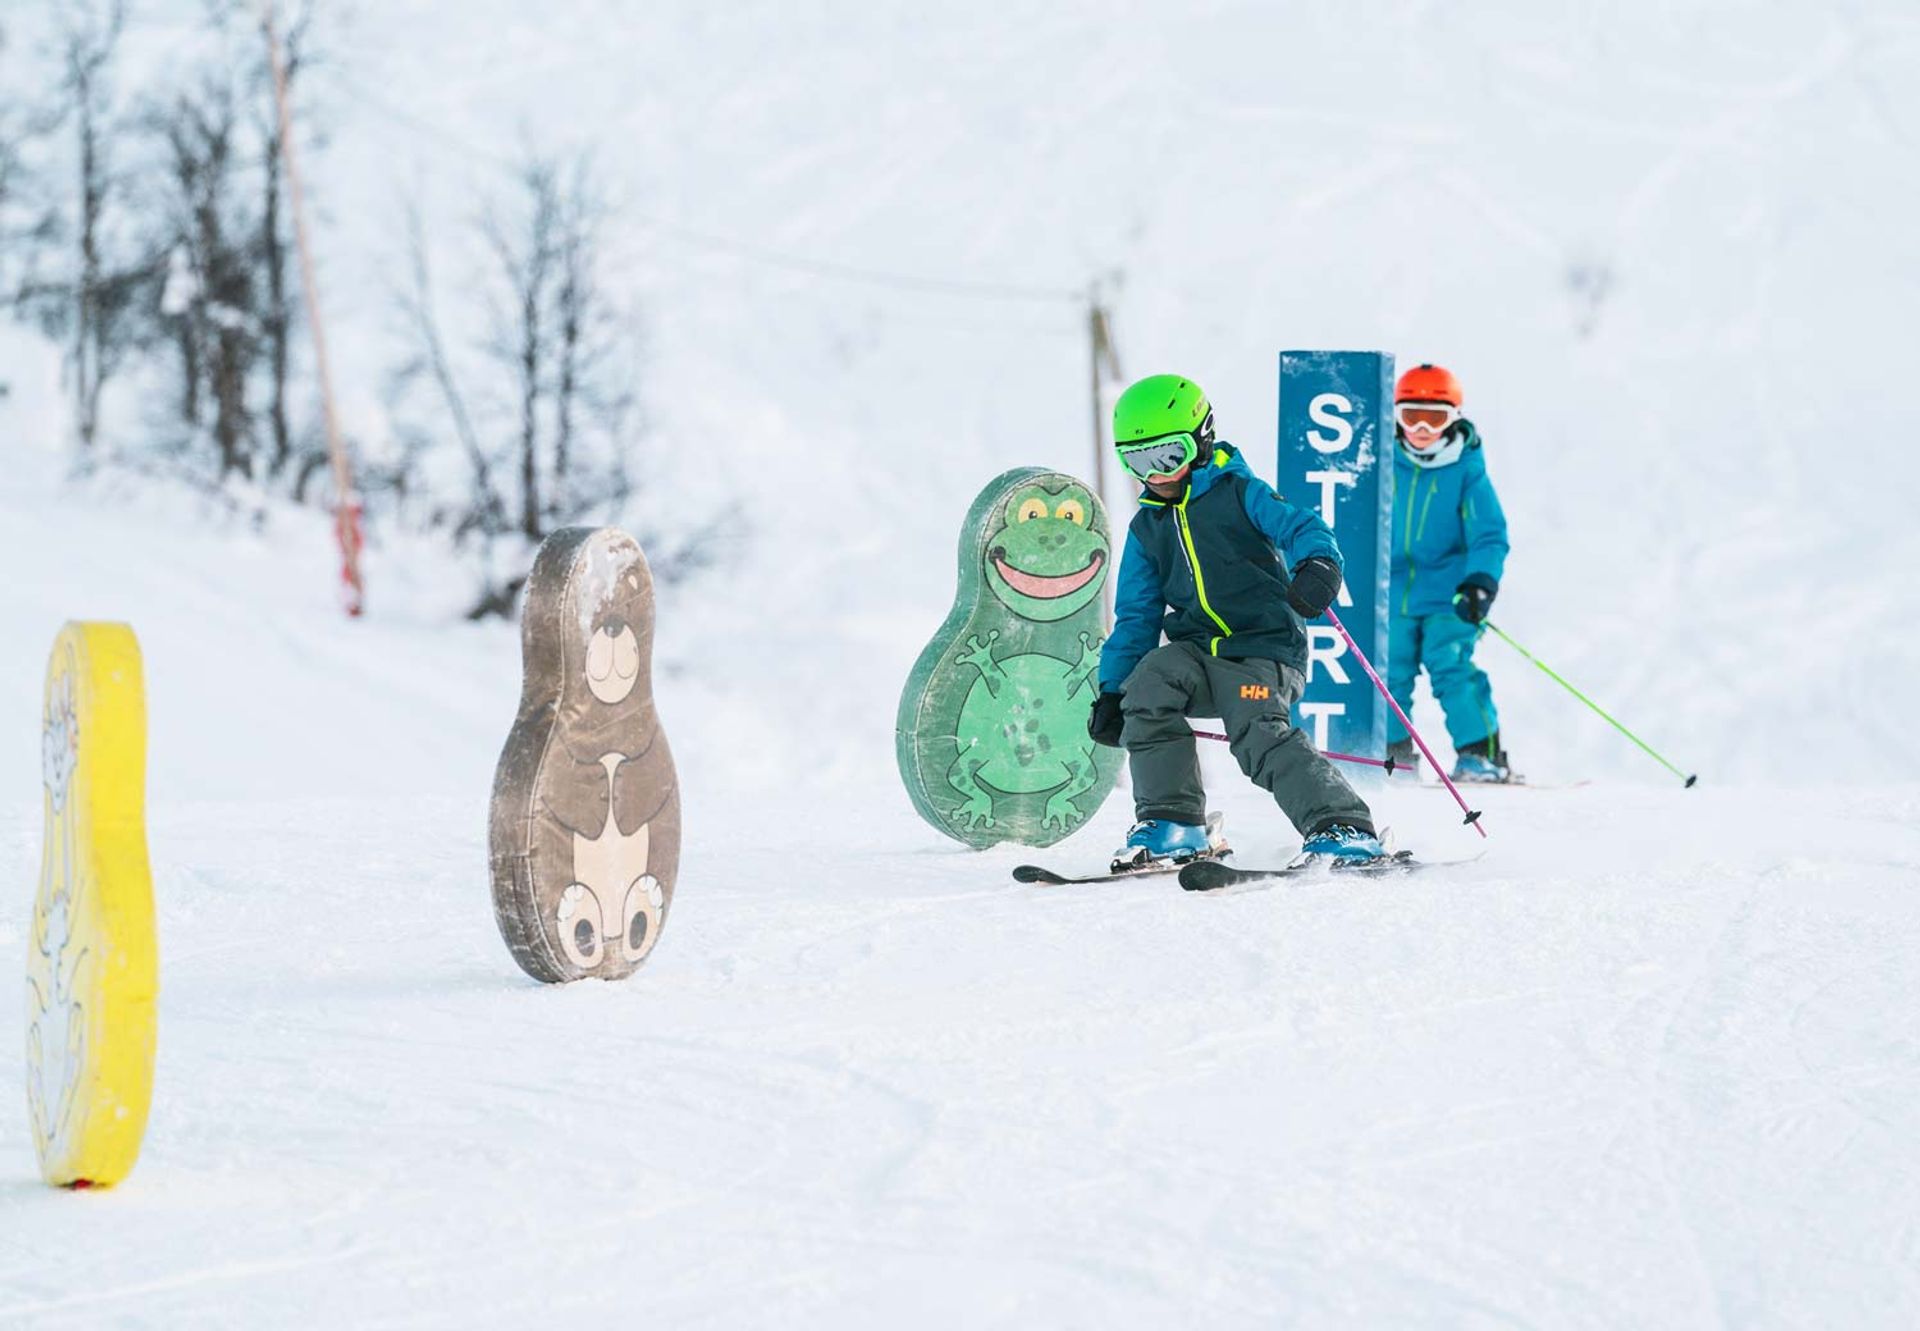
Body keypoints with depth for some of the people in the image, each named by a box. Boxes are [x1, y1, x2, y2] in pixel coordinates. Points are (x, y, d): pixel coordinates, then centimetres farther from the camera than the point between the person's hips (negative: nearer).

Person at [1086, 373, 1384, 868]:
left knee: (1260, 736, -27)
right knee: (1147, 684, -24)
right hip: (1197, 651, 5)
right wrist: (1111, 690, 14)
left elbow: (1301, 527, -13)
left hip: (1264, 647, -5)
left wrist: (1317, 565, -37)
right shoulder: (1146, 528, 18)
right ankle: (1172, 823, -15)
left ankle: (1344, 829, -22)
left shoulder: (1238, 492, 2)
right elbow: (1136, 617, 21)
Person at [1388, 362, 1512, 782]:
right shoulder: (1385, 466, 2)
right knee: (1388, 672, 5)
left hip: (1447, 596, -4)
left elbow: (1490, 536, -9)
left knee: (1451, 668, -15)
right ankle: (1393, 751, 21)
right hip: (1393, 592, 4)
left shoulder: (1466, 472, -7)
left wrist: (1480, 582, -22)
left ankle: (1481, 752, -11)